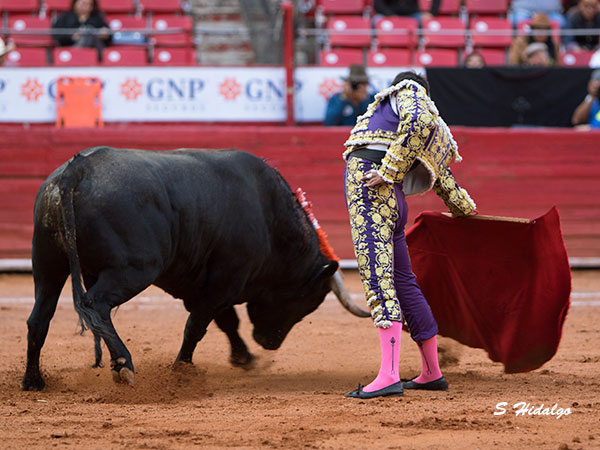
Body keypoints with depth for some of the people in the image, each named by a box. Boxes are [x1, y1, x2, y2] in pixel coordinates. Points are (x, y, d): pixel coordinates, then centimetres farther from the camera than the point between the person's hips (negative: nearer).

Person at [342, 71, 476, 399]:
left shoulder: (407, 90, 10)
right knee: (402, 281, 16)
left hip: (368, 182, -9)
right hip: (392, 200, 9)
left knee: (378, 275, -17)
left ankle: (389, 375, -28)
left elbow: (420, 121, -12)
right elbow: (442, 177, 44)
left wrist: (389, 170, -17)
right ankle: (432, 373, 25)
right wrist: (464, 207, 62)